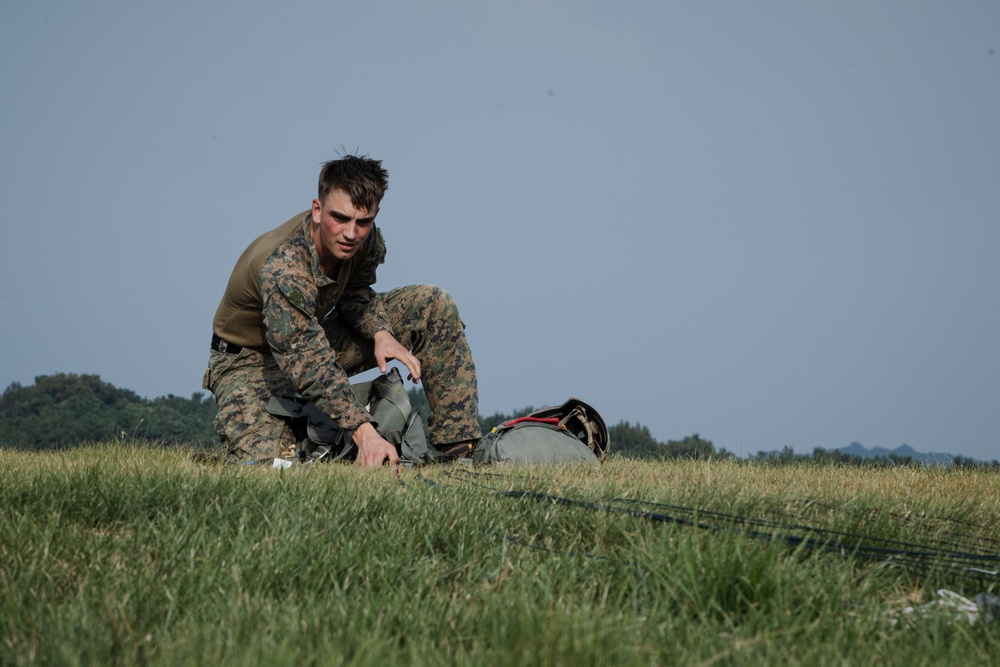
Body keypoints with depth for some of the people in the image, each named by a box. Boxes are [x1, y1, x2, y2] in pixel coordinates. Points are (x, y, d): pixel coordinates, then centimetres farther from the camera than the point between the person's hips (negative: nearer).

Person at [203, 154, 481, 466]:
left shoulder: (365, 240, -15)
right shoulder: (282, 269, -37)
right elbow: (308, 364, -45)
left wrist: (380, 332, -16)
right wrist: (363, 431, -54)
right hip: (252, 361, -6)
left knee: (434, 304, -8)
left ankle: (455, 444, -5)